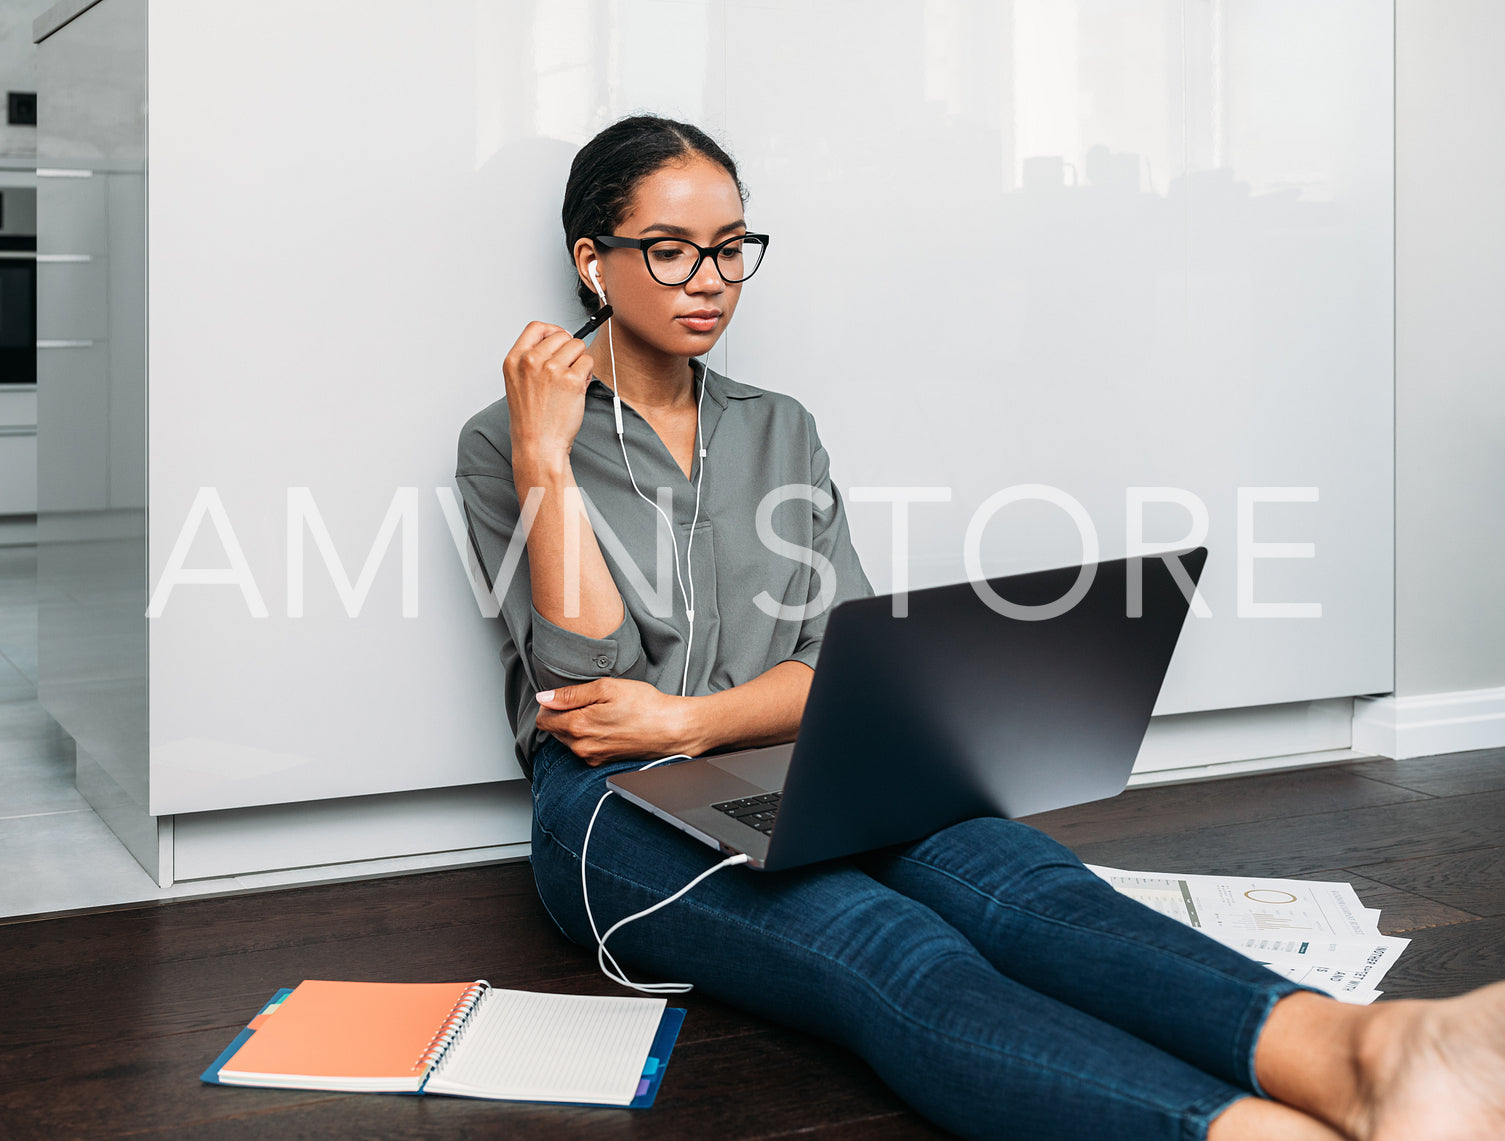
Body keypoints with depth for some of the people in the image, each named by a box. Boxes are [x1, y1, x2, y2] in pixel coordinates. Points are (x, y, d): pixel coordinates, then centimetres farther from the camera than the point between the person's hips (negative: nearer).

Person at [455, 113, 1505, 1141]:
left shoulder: (780, 432, 20)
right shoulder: (508, 447, 8)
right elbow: (588, 680, -5)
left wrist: (689, 721, -6)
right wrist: (547, 457, -8)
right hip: (619, 809, -4)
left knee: (1021, 877, -30)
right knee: (885, 948, -36)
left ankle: (1363, 1055, -58)